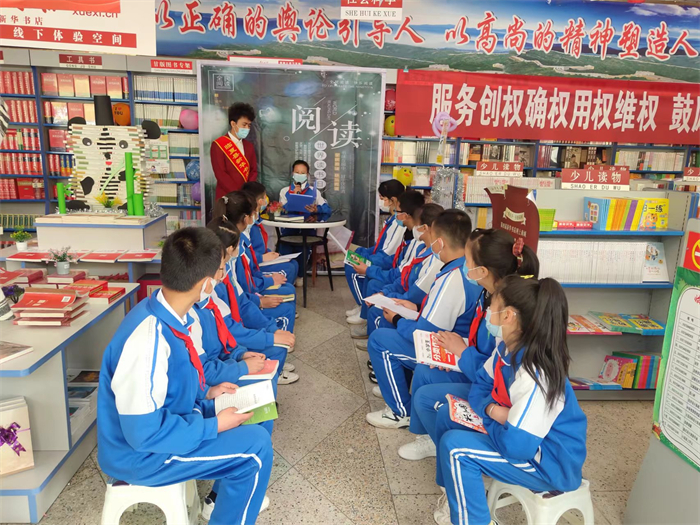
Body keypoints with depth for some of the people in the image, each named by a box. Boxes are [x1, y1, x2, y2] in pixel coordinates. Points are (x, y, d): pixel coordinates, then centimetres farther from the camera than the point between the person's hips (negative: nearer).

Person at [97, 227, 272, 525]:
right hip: (142, 452, -9)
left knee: (246, 412, 15)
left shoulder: (172, 315, -7)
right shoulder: (148, 339, -35)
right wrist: (214, 426, -21)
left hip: (162, 421, 9)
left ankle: (235, 493, 33)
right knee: (255, 447, -14)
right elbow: (145, 434, -29)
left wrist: (206, 393, 2)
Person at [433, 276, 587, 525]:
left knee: (455, 447, -22)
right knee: (449, 417, 7)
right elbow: (480, 385, 6)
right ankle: (458, 493, 22)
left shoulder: (535, 377, -34)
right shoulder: (507, 349, -7)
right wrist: (491, 409, -16)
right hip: (521, 438, 9)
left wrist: (490, 419, -14)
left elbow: (514, 446, -34)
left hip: (551, 463, -9)